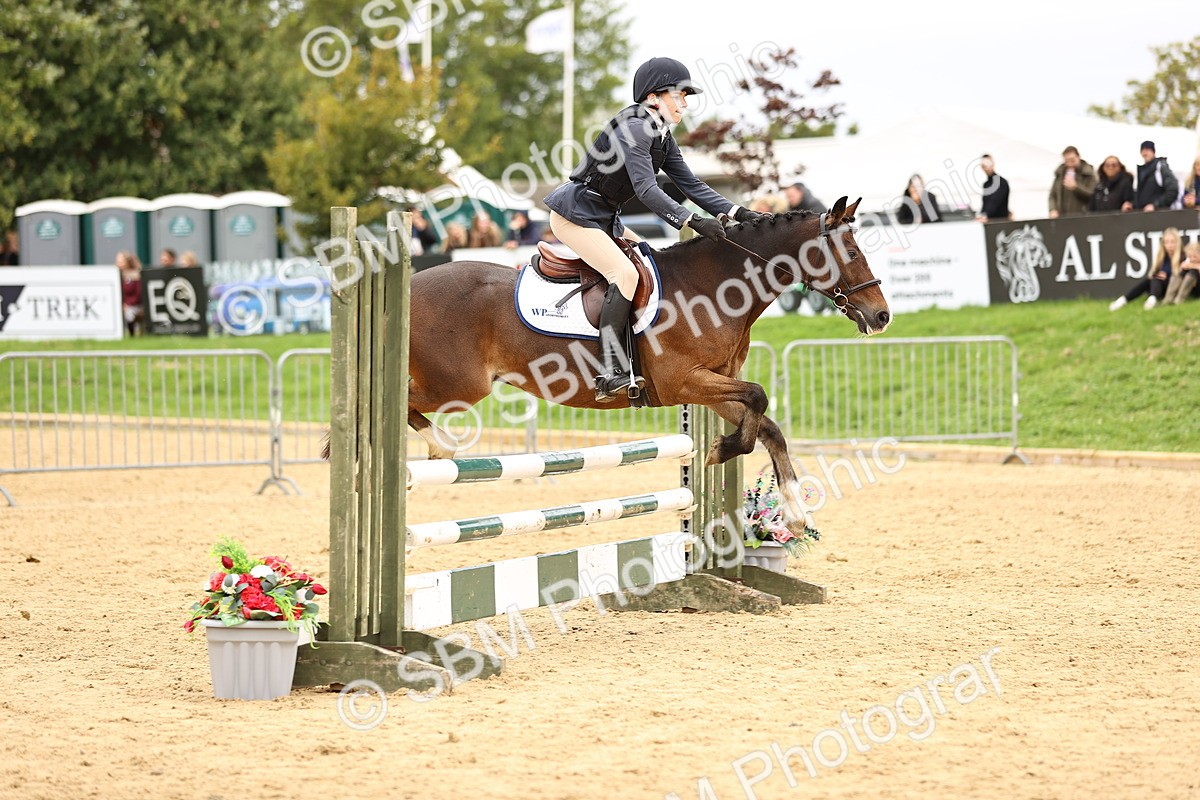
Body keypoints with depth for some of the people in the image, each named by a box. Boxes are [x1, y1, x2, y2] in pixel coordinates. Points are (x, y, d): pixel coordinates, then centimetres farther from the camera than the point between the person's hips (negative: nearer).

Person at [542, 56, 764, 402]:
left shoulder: (662, 137, 10)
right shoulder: (634, 128, -20)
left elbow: (692, 186, 9)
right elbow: (646, 190, -29)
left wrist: (738, 213, -2)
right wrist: (693, 222, -36)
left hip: (603, 218, 11)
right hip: (574, 214, -11)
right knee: (625, 272, -24)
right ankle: (612, 374, -30)